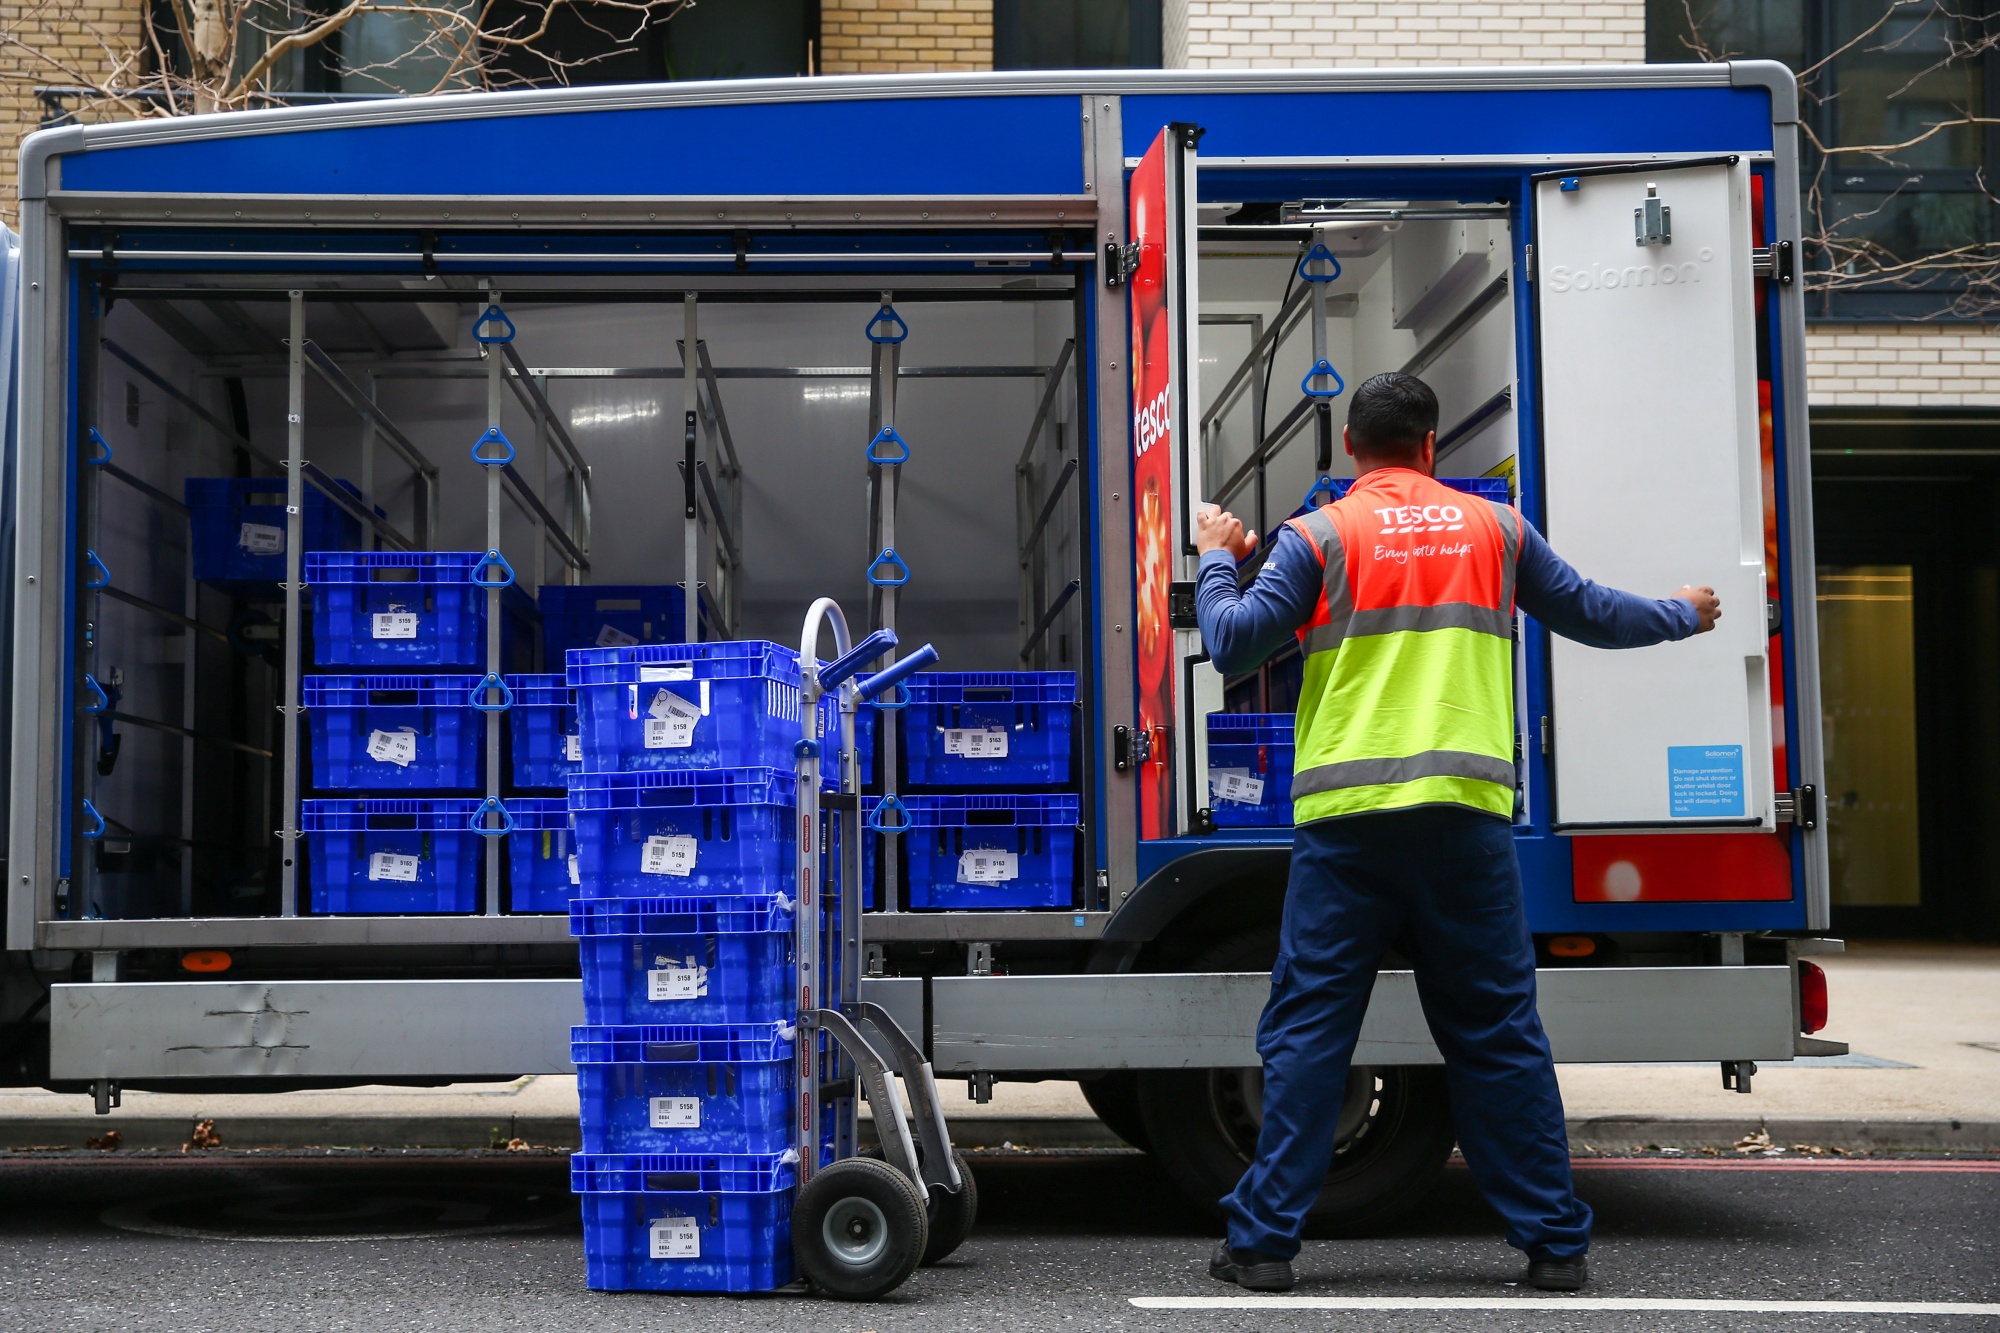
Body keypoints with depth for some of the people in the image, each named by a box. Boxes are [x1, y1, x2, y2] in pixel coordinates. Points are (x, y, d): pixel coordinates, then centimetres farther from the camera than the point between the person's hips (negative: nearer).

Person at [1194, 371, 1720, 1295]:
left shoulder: (1319, 536, 3)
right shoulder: (1495, 528, 12)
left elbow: (1234, 647, -1)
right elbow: (1590, 614, 22)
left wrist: (1215, 561, 17)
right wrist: (1683, 615, 41)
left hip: (1348, 819, -2)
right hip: (1466, 816, 2)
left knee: (1306, 1033, 3)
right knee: (1498, 1035, 9)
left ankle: (1264, 1242, 4)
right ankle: (1555, 1244, 13)